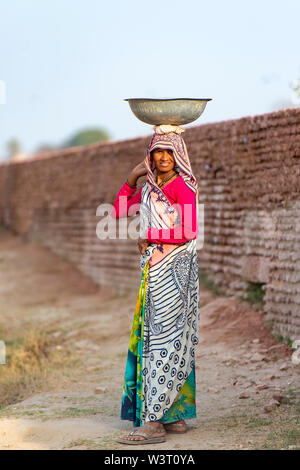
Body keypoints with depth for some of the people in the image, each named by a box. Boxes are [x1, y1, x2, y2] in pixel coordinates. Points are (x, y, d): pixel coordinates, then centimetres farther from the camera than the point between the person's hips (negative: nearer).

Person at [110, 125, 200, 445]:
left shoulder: (183, 185, -8)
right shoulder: (149, 188, 15)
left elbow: (189, 231, -17)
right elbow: (119, 211, 25)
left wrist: (150, 236, -8)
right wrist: (131, 178, 13)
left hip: (175, 269, -8)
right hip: (154, 268, 8)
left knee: (163, 340, -10)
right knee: (157, 338, 9)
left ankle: (154, 423, -11)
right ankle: (175, 416, 17)